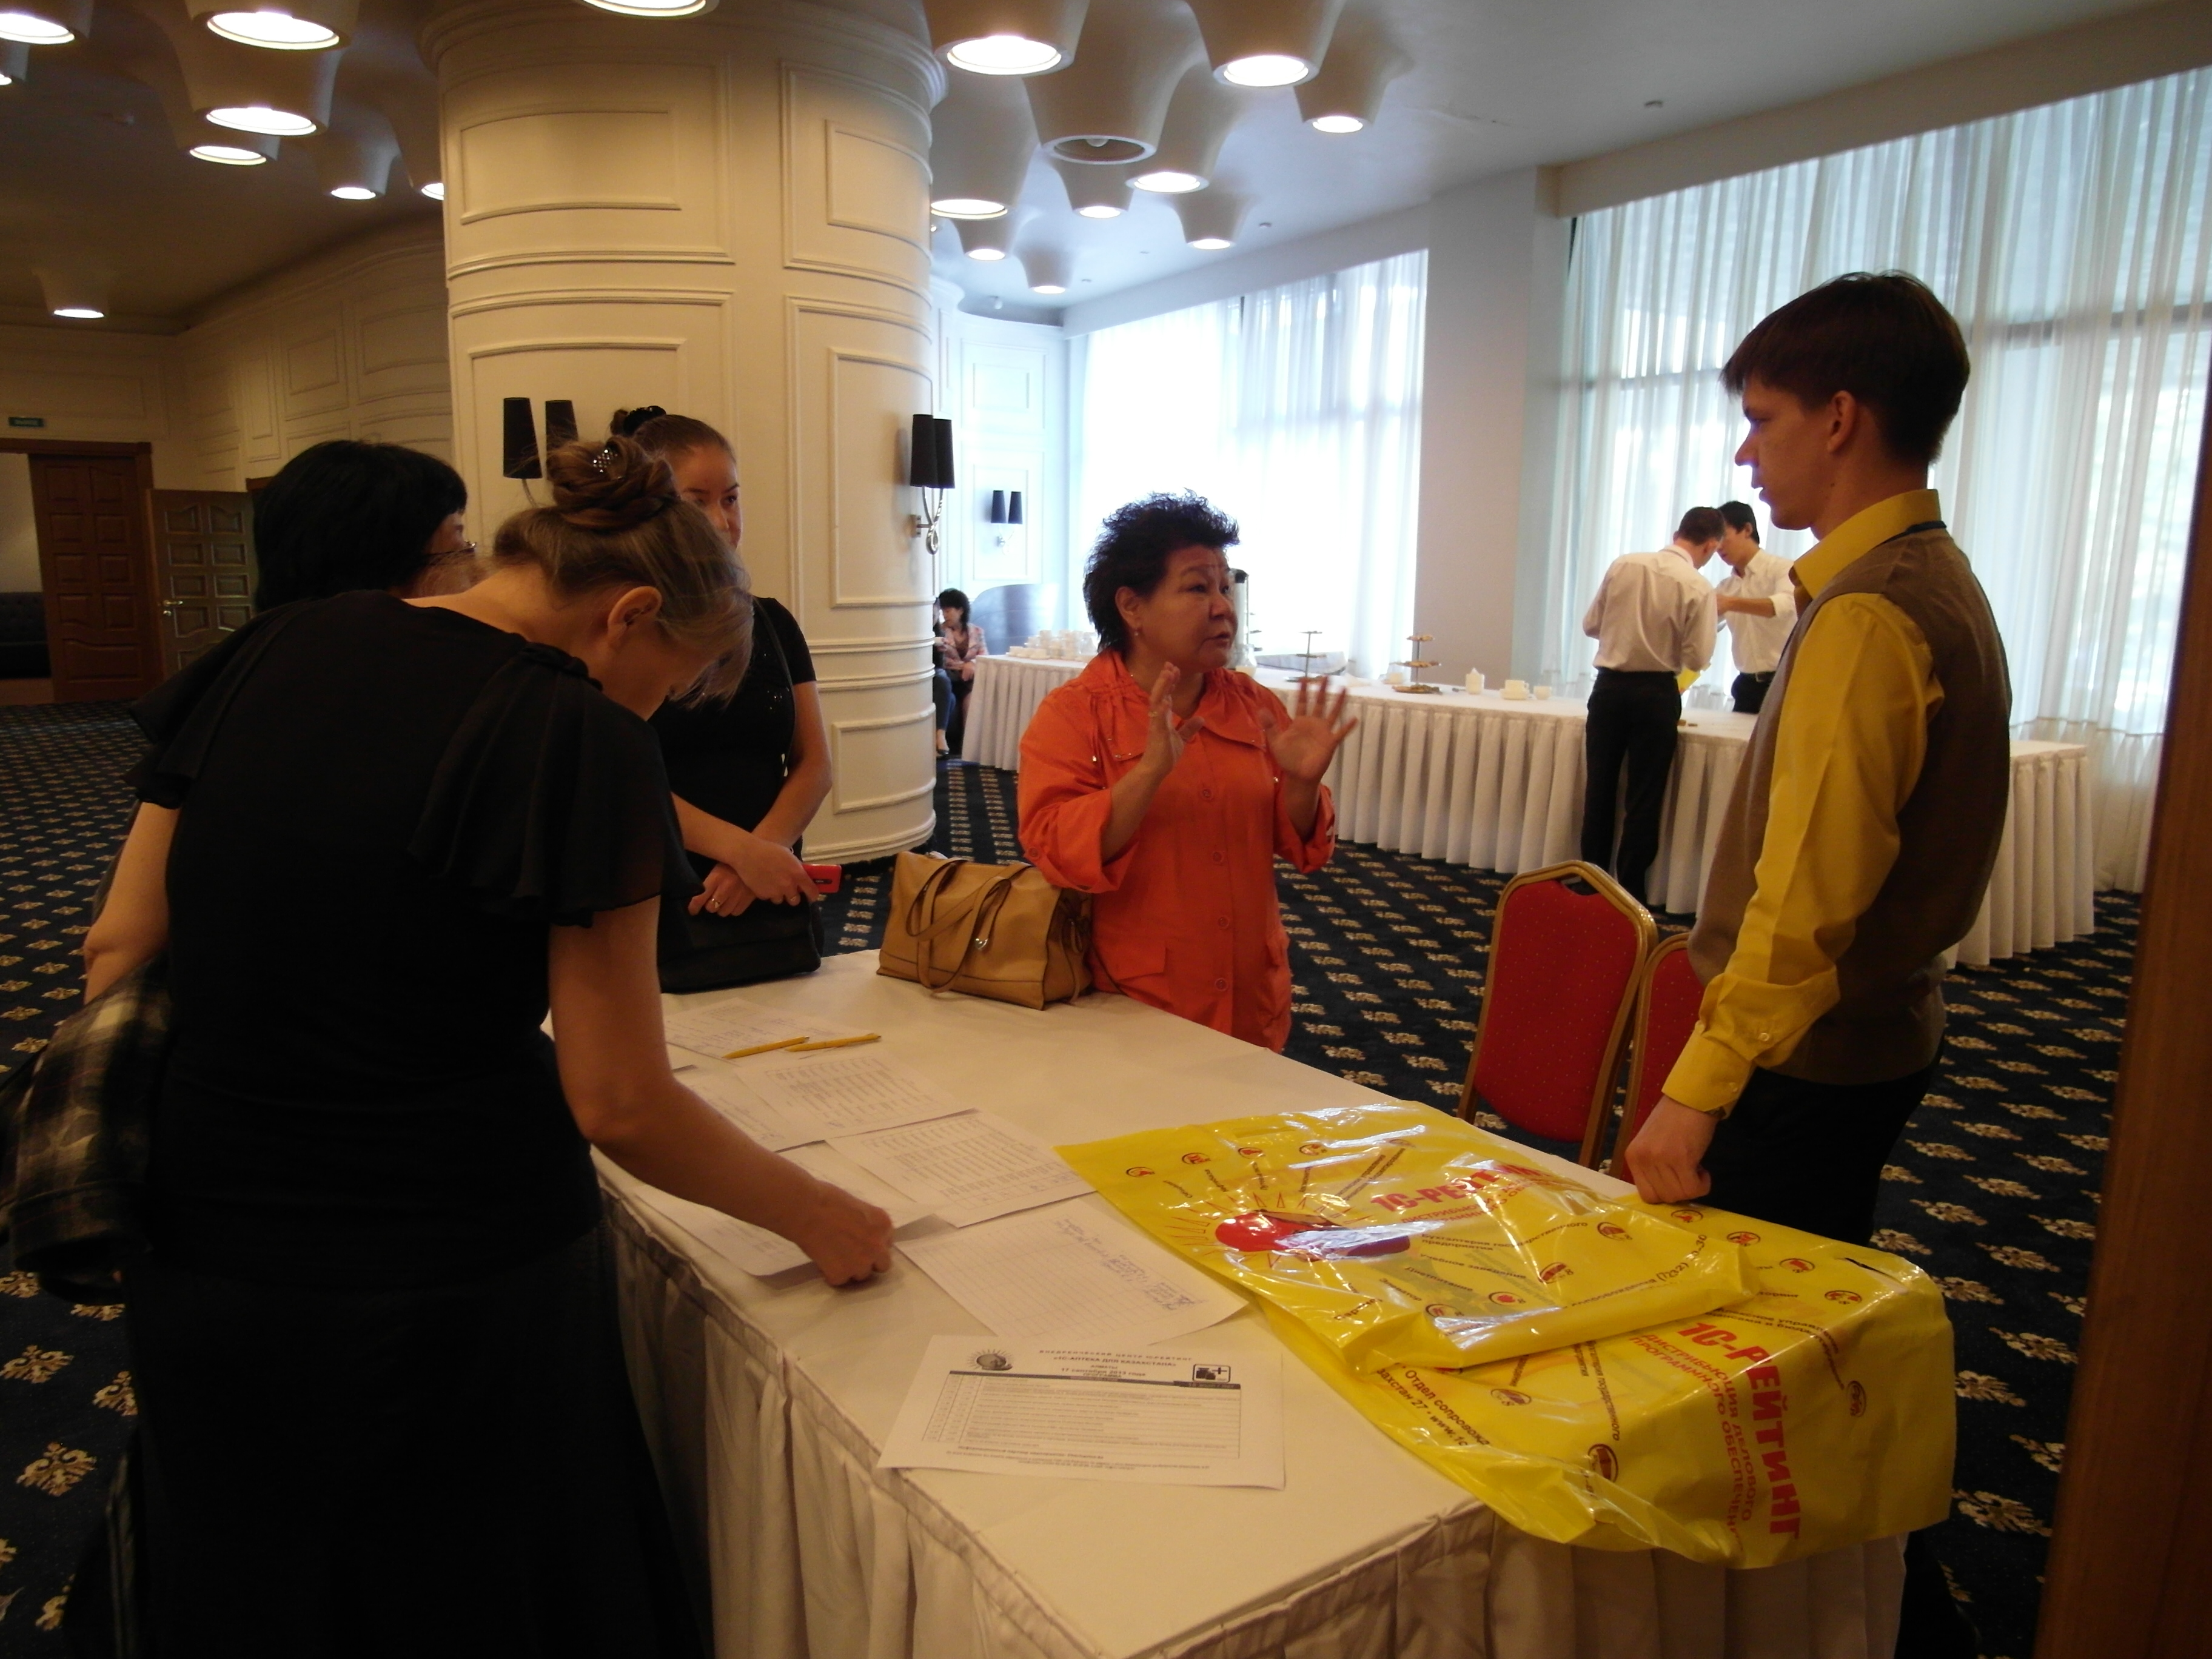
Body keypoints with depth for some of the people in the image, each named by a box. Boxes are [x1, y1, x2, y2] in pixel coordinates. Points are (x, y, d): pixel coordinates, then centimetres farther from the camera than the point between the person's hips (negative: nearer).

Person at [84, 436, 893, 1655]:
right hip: (452, 1294, -6)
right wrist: (819, 1219, -4)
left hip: (203, 1277, 6)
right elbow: (621, 1107, -18)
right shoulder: (577, 736, -18)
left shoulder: (262, 655, 0)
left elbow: (118, 953, 4)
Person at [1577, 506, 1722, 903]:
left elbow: (1591, 624, 5)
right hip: (1656, 693, -3)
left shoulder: (1623, 565, -2)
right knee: (1644, 797, 6)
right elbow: (1697, 658, -8)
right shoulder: (1698, 587, -10)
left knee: (1599, 789, 12)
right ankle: (1630, 889, 11)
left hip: (1609, 686, 3)